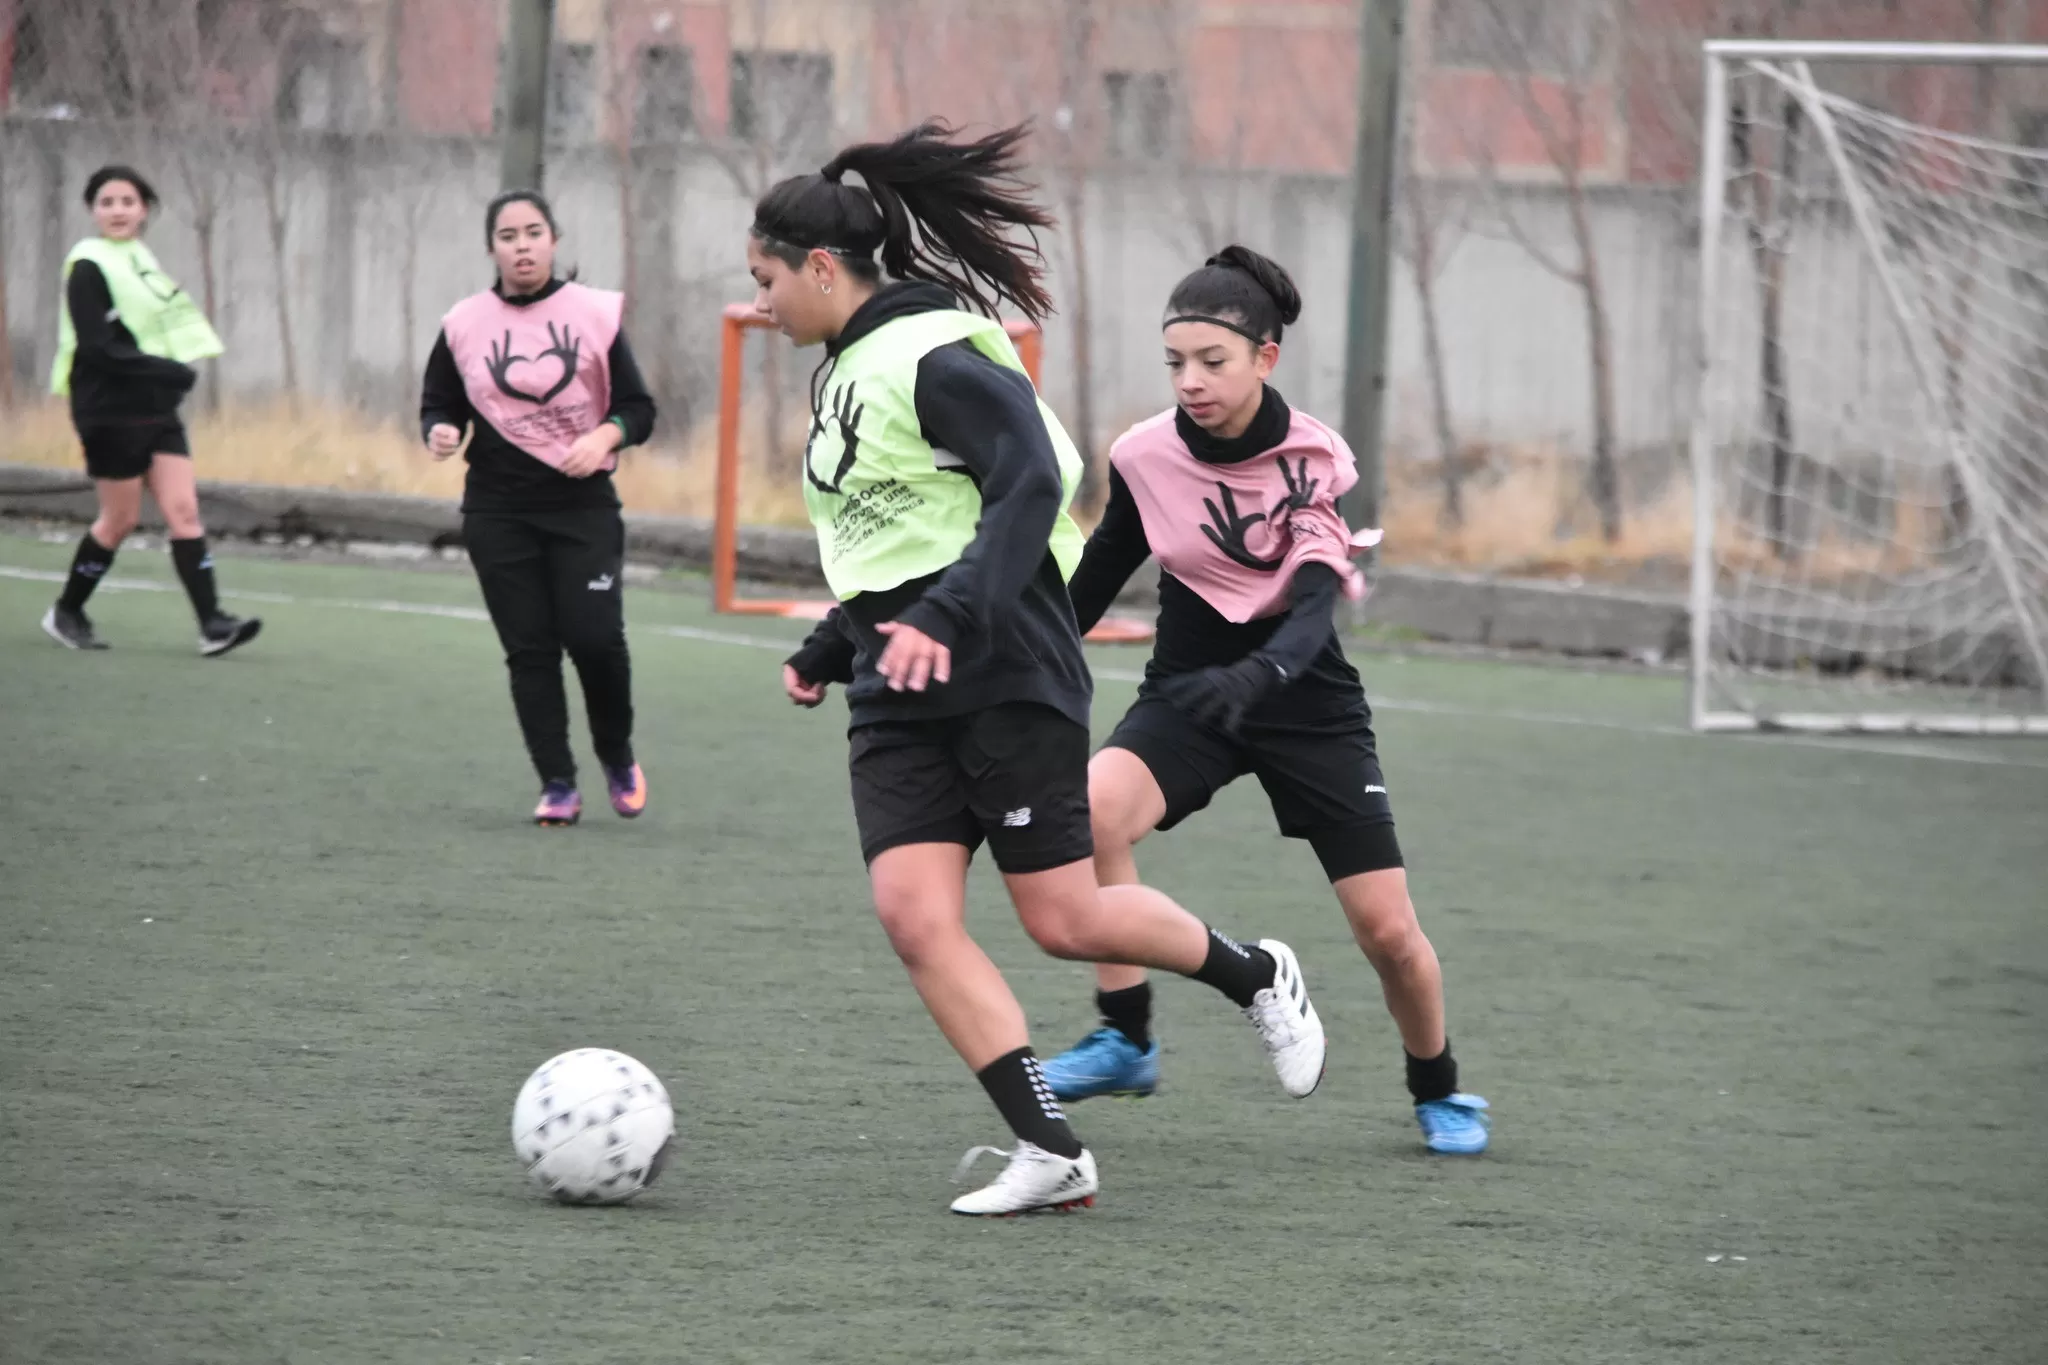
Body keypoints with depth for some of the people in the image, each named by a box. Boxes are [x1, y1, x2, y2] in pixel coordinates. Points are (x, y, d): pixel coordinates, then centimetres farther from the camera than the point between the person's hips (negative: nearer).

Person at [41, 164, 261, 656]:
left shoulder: (142, 260, 14)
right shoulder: (89, 268, -11)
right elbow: (97, 347, -19)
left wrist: (175, 375, 2)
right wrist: (169, 372, -21)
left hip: (156, 410, 7)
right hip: (111, 412, -7)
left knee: (183, 510, -4)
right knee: (121, 518, 0)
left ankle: (212, 625, -11)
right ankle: (66, 613, 19)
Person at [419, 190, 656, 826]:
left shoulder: (594, 314, -1)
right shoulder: (464, 325, 2)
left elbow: (637, 407, 3)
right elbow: (439, 404, 11)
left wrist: (605, 437, -16)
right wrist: (440, 432, -11)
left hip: (583, 504, -1)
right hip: (499, 511, 1)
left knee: (595, 637, -10)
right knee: (529, 649, 0)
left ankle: (617, 758, 16)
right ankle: (557, 785, 7)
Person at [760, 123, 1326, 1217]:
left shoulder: (936, 359, -13)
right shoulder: (845, 370, 17)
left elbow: (1031, 484, -23)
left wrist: (947, 619, -32)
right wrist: (826, 652, 28)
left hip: (1004, 676, -9)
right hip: (899, 694, 9)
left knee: (1063, 918, -4)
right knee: (913, 913, -9)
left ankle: (1257, 978, 24)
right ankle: (1051, 1153, -10)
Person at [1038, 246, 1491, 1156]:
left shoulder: (1315, 460, -15)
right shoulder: (1147, 458, -7)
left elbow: (1314, 606, -27)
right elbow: (1099, 572, 11)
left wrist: (1256, 676, -47)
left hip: (1306, 705, -1)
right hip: (1187, 696, 1)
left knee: (1388, 929, -4)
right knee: (1091, 809, -31)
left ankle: (1438, 1090, 26)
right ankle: (1125, 1040, -20)